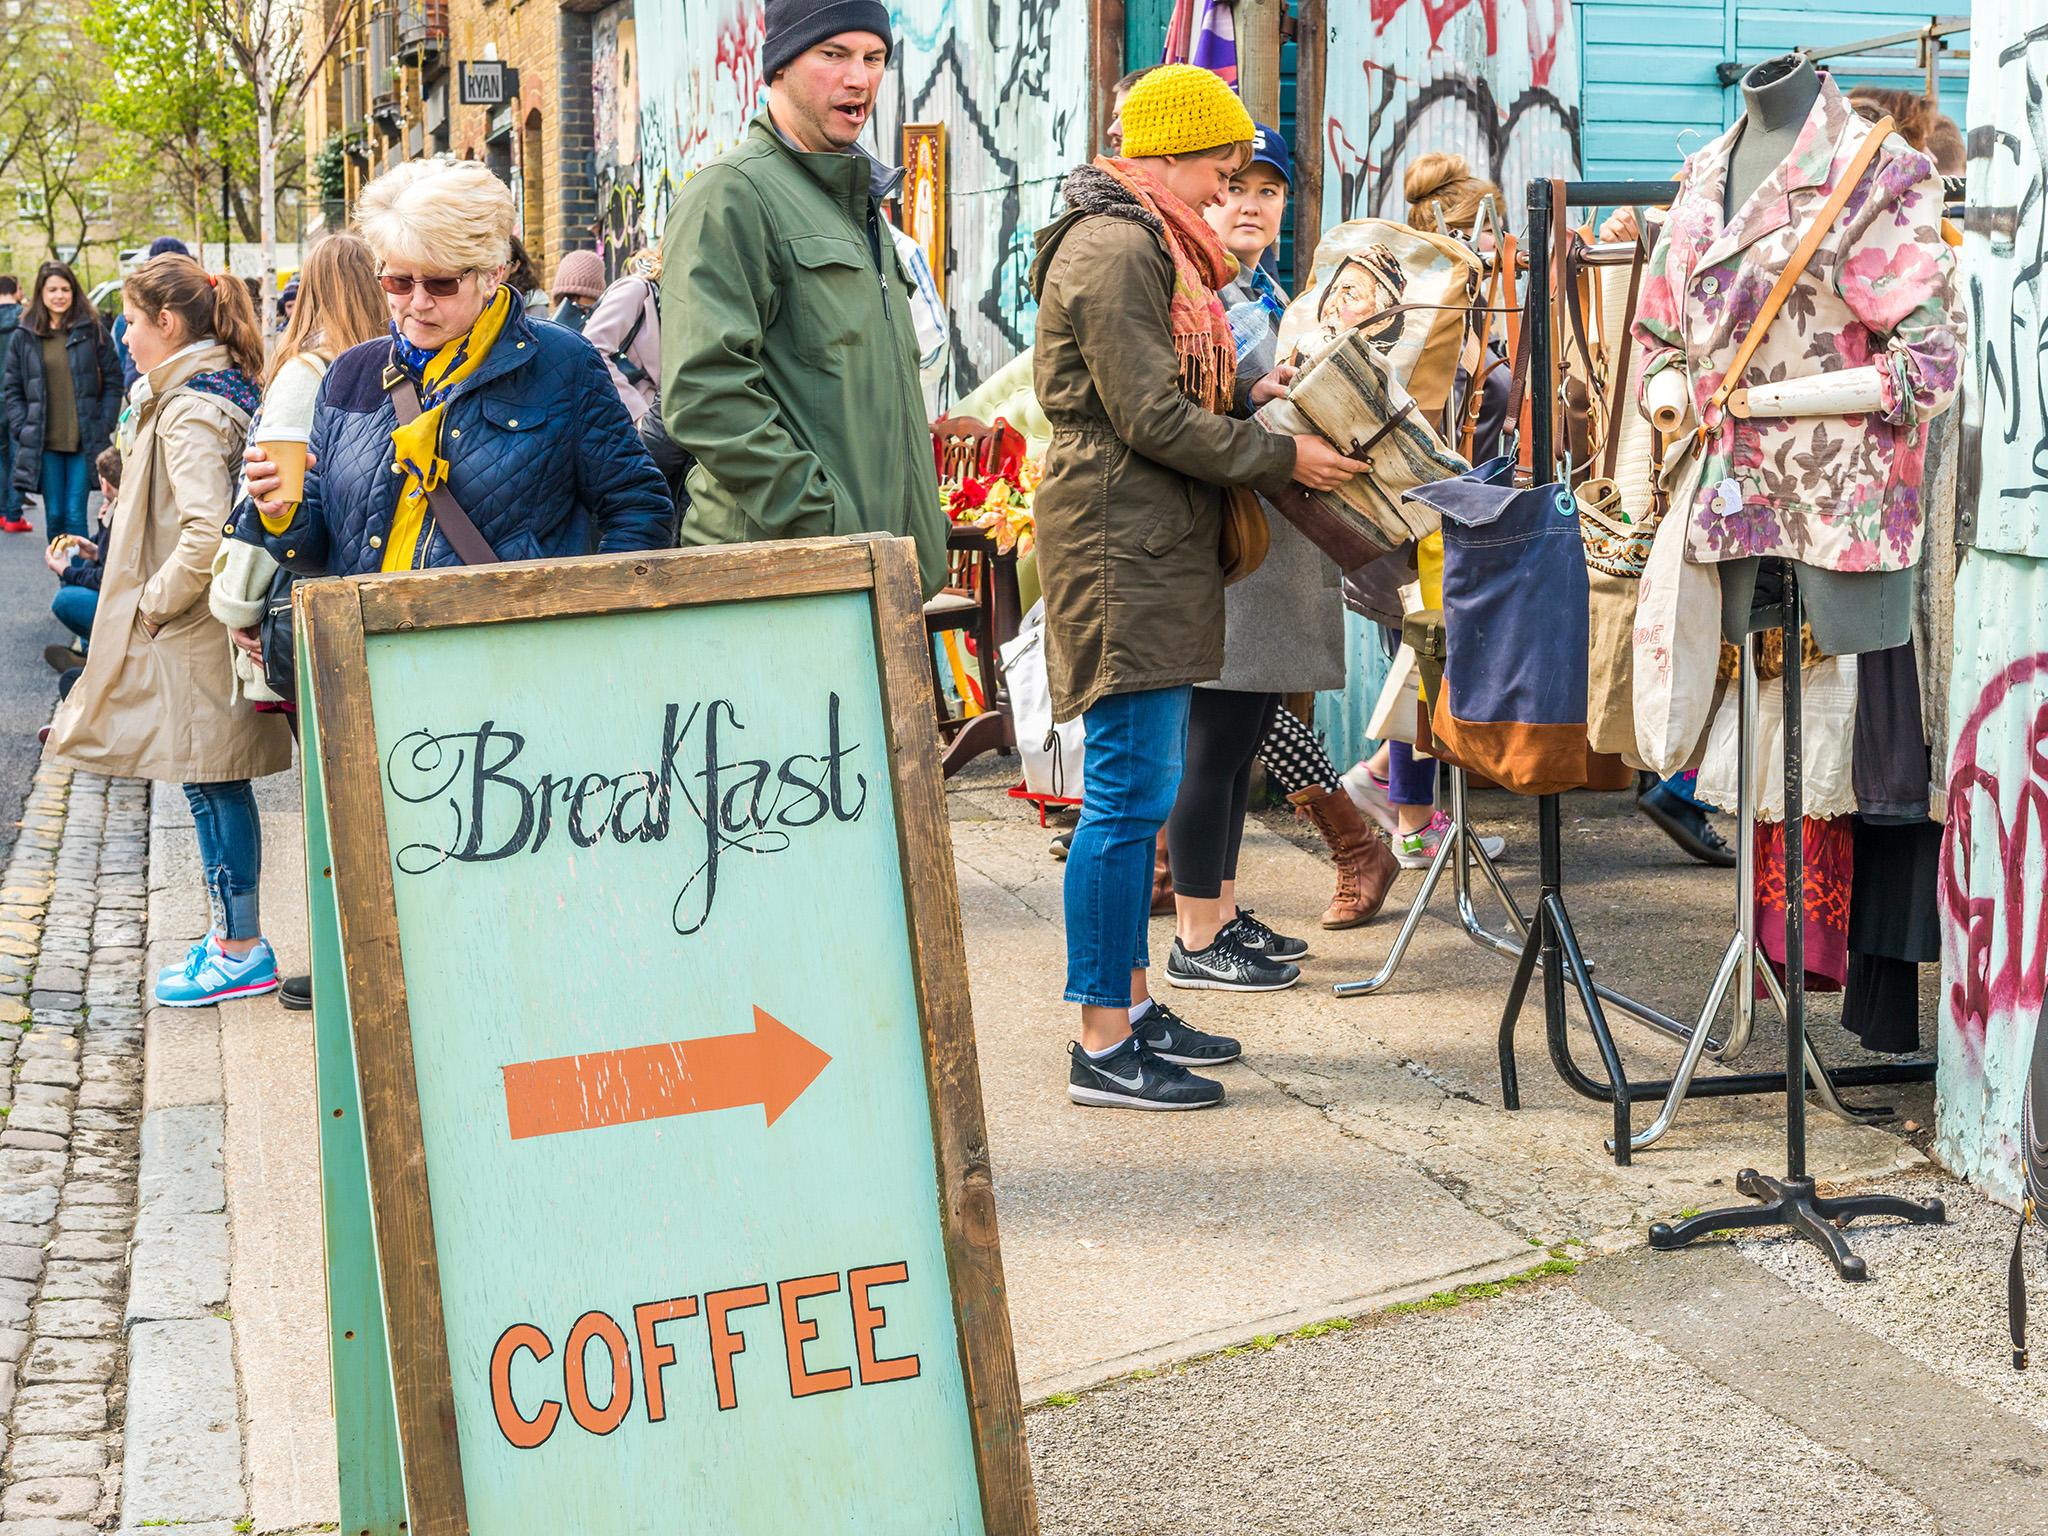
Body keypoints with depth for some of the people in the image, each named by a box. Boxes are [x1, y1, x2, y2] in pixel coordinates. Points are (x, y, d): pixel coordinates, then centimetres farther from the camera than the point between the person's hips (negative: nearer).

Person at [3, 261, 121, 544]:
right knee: (54, 515, 6)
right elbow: (12, 389, 9)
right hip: (44, 445, 2)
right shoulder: (24, 337, 5)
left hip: (85, 443, -2)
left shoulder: (92, 331, 2)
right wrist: (22, 429, -3)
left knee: (75, 515, -5)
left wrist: (104, 426, -4)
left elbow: (113, 382, 4)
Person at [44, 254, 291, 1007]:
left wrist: (157, 600, -18)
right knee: (217, 785, 15)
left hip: (192, 635, -9)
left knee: (213, 785, -1)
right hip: (202, 627, 9)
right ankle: (234, 935, 23)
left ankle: (241, 951, 7)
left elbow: (205, 532, -31)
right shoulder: (223, 392, 10)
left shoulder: (190, 412, -19)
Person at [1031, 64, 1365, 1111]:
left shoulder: (1144, 243, 20)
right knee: (1130, 796, -9)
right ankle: (1104, 1050, -5)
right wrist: (1282, 457, -11)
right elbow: (1152, 419, -18)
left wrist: (1252, 397, 9)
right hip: (1121, 552, -11)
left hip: (1152, 550, 11)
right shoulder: (1116, 250, -14)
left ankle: (1128, 1006, 21)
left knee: (1138, 792, 14)